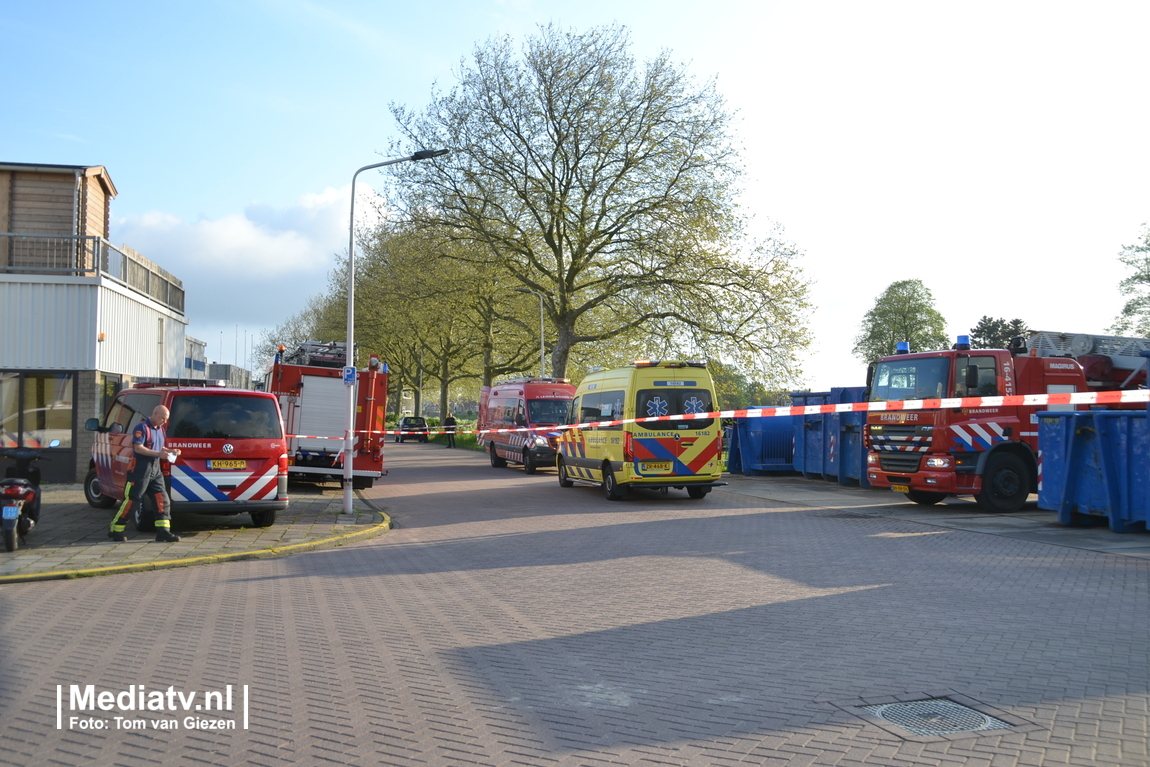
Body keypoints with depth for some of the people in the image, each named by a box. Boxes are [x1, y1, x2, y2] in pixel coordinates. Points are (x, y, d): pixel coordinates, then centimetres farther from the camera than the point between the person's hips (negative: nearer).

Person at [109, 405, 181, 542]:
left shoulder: (160, 429, 14)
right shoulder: (142, 427, -11)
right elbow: (138, 448, -20)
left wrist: (171, 451, 5)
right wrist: (159, 453, -25)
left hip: (155, 468, 8)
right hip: (140, 468, -8)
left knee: (163, 500, 1)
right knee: (130, 499, -2)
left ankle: (163, 532, 1)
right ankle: (115, 530, 10)